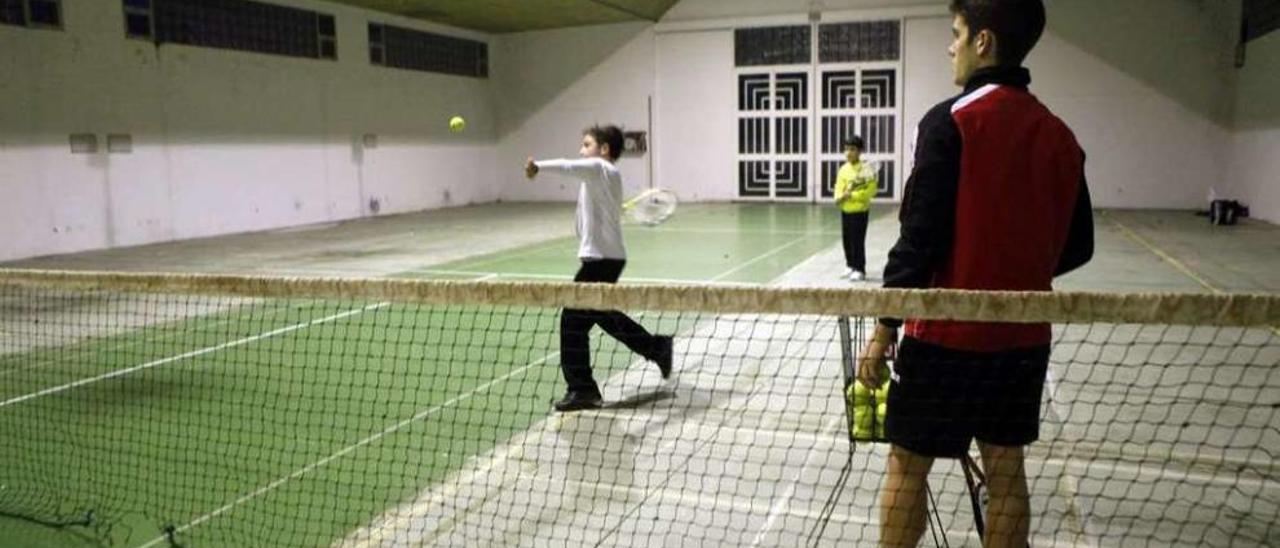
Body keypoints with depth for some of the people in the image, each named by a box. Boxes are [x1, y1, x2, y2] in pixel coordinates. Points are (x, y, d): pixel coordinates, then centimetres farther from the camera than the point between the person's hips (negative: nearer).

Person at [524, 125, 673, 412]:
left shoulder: (599, 168, -13)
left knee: (573, 320, -7)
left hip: (602, 258, -10)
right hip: (607, 256, 10)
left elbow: (569, 166, -33)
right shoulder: (606, 174, 18)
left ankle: (582, 390, 0)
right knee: (603, 314, 24)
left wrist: (539, 166, -44)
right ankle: (658, 347, 34)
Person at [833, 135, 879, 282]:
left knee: (858, 241, -5)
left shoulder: (866, 169, -11)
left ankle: (860, 270, 2)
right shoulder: (843, 169, 8)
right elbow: (839, 188, 6)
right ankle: (851, 266, 25)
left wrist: (851, 195, -20)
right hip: (845, 210, 6)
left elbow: (870, 191, -16)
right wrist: (840, 197, -15)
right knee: (846, 239, 12)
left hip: (860, 210, -6)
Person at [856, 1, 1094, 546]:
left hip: (945, 334, -6)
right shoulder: (1059, 136, 5)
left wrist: (883, 328, -11)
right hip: (1024, 337, 6)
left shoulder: (950, 122, -13)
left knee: (907, 465, 8)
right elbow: (1077, 247, 10)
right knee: (1005, 469, 15)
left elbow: (920, 238, -17)